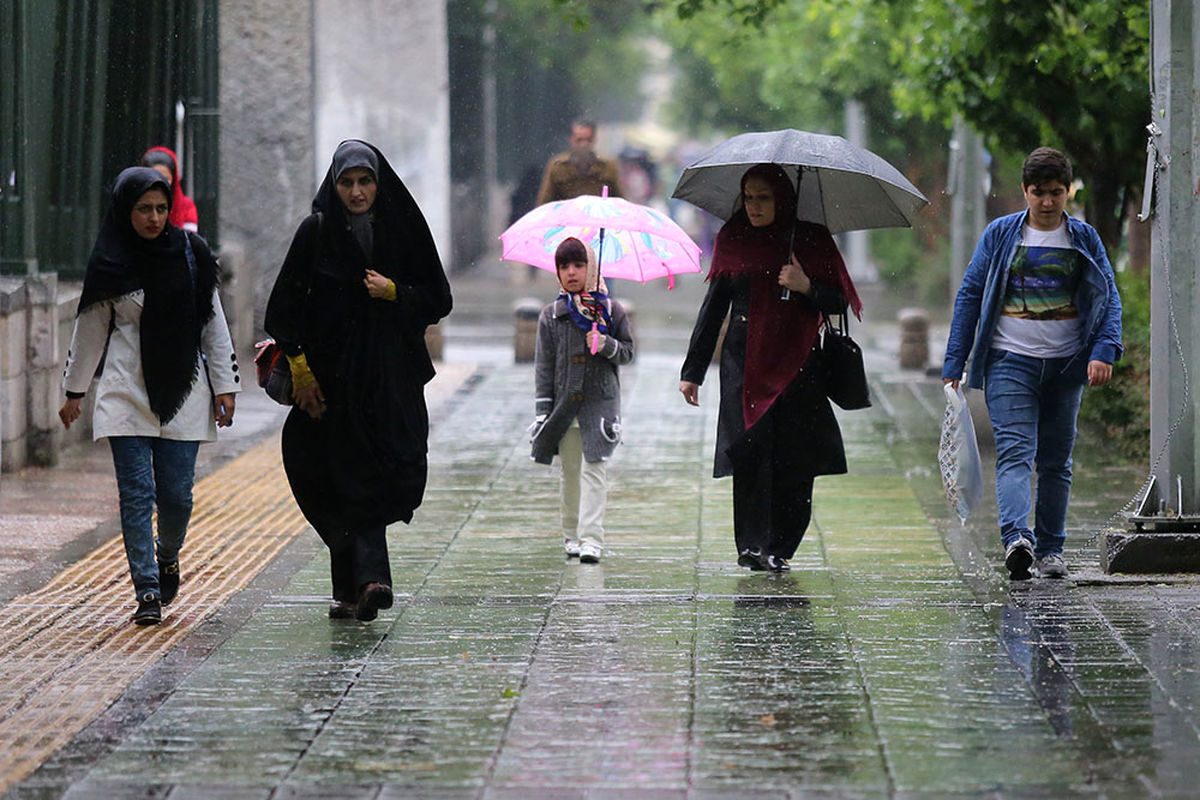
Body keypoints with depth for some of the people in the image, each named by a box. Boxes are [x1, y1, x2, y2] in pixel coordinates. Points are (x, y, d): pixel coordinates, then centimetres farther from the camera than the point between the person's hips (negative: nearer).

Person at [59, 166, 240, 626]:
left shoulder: (191, 255, 2)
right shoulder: (110, 264, 0)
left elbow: (214, 324, 7)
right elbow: (90, 330, 10)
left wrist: (225, 385, 5)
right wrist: (74, 391, 14)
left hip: (183, 393, 1)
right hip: (127, 393, -1)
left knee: (177, 495, -1)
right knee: (136, 493, -6)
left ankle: (168, 556, 30)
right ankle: (147, 590, -2)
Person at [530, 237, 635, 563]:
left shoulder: (611, 310, 4)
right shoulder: (551, 316, 6)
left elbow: (628, 351, 8)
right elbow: (543, 364, 5)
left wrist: (607, 346, -14)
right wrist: (543, 409, 0)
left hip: (600, 400, -2)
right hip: (564, 403, 2)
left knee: (594, 468, -9)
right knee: (570, 471, 7)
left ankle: (591, 538, -14)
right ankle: (571, 535, 19)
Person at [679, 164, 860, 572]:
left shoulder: (810, 240, 6)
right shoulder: (733, 241, 9)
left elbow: (838, 303, 6)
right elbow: (713, 308, 13)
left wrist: (806, 286, -15)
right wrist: (692, 370, 11)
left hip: (798, 366, 0)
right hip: (746, 364, 0)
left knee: (794, 460, -4)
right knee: (751, 449, -13)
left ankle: (779, 547, 6)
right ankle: (752, 544, -15)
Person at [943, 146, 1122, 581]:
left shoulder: (1084, 239, 8)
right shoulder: (1000, 235, 4)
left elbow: (1109, 297, 5)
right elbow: (969, 295, 6)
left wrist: (1103, 351, -12)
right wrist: (953, 364, 0)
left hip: (1065, 365, 2)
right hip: (1010, 361, -2)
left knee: (1056, 461, 9)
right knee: (1015, 452, -17)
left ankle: (1050, 548, 19)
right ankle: (1016, 538, -33)